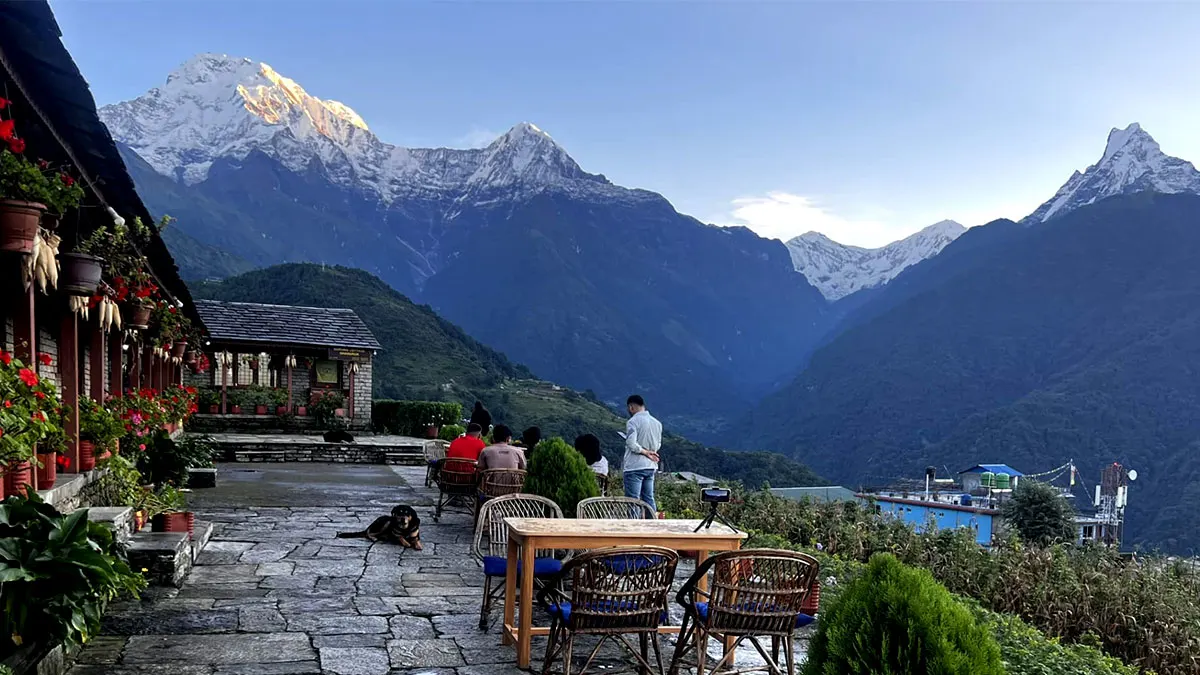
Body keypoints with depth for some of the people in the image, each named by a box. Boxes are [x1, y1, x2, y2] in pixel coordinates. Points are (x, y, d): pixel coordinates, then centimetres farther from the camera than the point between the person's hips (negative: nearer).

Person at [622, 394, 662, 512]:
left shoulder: (633, 421, -13)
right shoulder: (657, 423, 8)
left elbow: (631, 443, -24)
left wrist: (644, 452, -12)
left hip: (634, 467, -7)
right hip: (651, 467, 7)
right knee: (649, 499, 12)